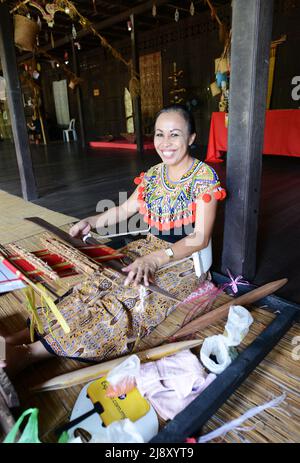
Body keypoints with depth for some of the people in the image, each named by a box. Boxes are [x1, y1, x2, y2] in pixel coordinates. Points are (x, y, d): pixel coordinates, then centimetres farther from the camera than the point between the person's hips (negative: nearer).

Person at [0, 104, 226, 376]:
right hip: (150, 249, 6)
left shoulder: (204, 177, -13)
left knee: (133, 295, -29)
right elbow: (124, 210, 13)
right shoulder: (153, 175, 5)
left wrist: (155, 259, -32)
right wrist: (91, 222, -3)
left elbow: (201, 238, -19)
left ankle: (34, 352, -29)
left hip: (185, 260, -6)